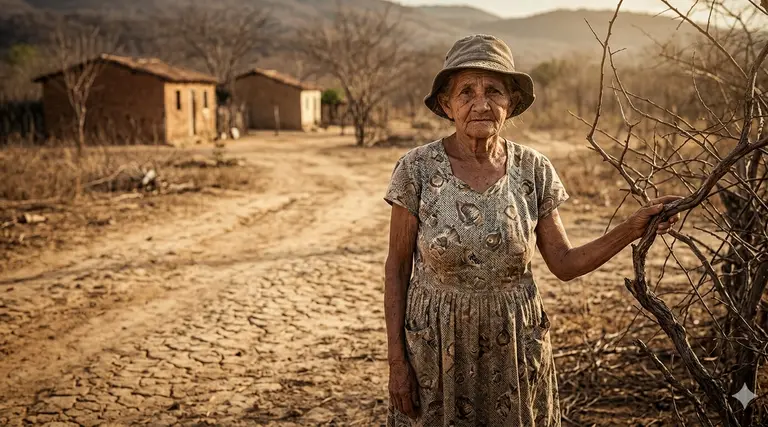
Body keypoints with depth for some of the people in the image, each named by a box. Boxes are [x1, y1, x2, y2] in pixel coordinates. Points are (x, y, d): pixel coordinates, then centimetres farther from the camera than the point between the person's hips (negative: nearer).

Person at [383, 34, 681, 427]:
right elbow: (397, 267, -6)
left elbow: (565, 264, 0)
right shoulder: (418, 168, -13)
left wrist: (632, 228, -12)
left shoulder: (532, 169, -6)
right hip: (436, 346, -2)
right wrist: (396, 359, -7)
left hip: (514, 346, 2)